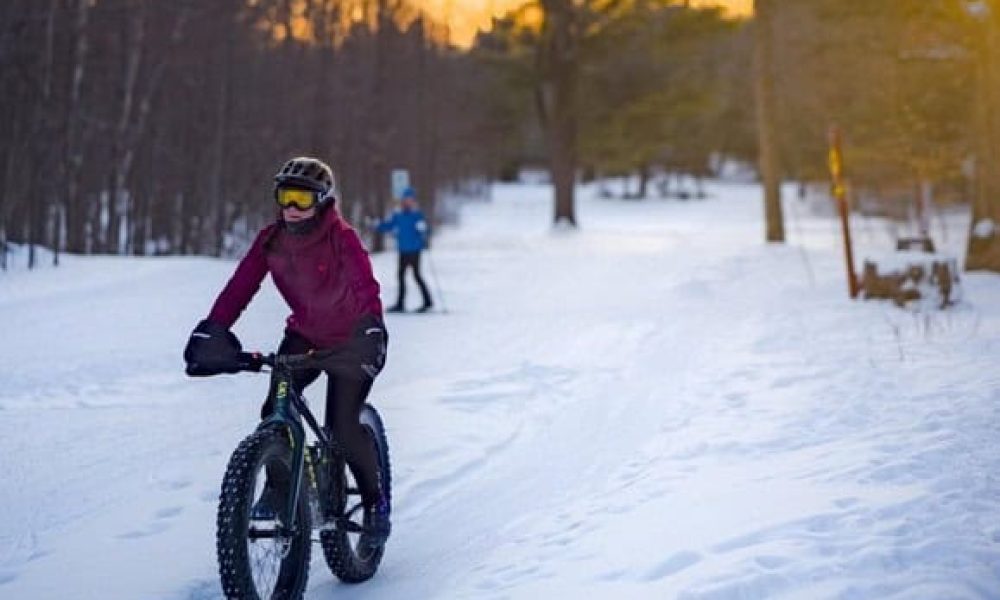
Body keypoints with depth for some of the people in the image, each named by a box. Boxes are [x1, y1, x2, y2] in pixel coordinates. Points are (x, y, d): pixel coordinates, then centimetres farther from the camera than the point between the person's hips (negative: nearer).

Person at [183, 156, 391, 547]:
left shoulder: (342, 238, -21)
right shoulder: (271, 240, -8)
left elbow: (366, 288, -32)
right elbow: (240, 286, -14)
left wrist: (371, 334, -48)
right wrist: (212, 331, -27)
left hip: (349, 339, -4)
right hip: (305, 334, 4)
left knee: (344, 427, -13)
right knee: (275, 410, -16)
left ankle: (375, 501, 9)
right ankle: (278, 488, 7)